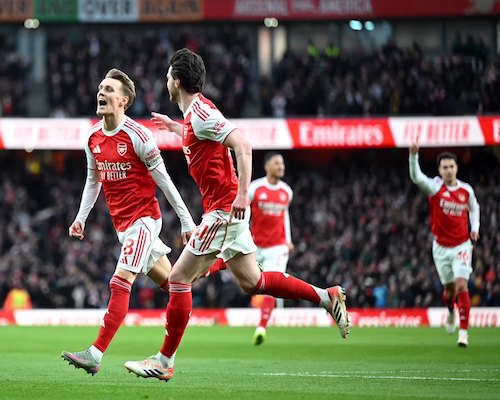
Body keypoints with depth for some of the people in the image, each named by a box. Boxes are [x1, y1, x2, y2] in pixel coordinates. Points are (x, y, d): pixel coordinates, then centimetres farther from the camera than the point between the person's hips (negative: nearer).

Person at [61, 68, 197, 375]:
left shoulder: (138, 136, -15)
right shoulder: (93, 138, 6)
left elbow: (164, 180, -11)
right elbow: (93, 180, 20)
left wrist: (187, 221, -8)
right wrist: (81, 218, 13)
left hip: (144, 218, -8)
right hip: (121, 222, 8)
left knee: (120, 283, -16)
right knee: (167, 281, 15)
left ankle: (95, 355, -22)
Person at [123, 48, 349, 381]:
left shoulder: (200, 113, -16)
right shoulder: (197, 111, 14)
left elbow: (242, 145, -25)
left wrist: (242, 192, -30)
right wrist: (174, 127, 36)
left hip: (223, 209, -10)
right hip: (228, 209, 10)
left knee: (179, 278, -6)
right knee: (251, 281, 13)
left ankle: (164, 361, -3)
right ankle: (327, 297, 13)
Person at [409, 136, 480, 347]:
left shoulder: (466, 190, -2)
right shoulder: (435, 187, -10)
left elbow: (474, 207, 19)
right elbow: (416, 177, -29)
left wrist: (475, 227, 2)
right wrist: (413, 156, -47)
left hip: (462, 245, 0)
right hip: (441, 247, 0)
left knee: (461, 285, -13)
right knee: (450, 288, 8)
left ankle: (463, 332, -10)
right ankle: (450, 312, 44)